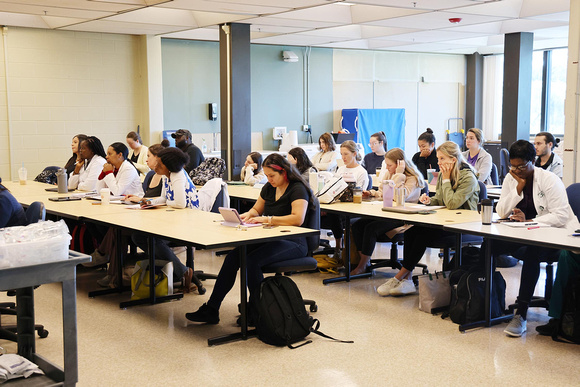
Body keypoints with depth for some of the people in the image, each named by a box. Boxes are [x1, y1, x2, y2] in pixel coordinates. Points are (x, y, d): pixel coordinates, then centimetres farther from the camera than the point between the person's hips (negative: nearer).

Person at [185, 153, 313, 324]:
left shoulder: (297, 189, -11)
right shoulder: (269, 188, 14)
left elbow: (298, 218, -26)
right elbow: (257, 209, 27)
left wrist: (267, 219, -26)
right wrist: (249, 214, 3)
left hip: (293, 243, -8)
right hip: (271, 239, 8)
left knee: (252, 260, -30)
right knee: (233, 257, -13)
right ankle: (211, 309, -11)